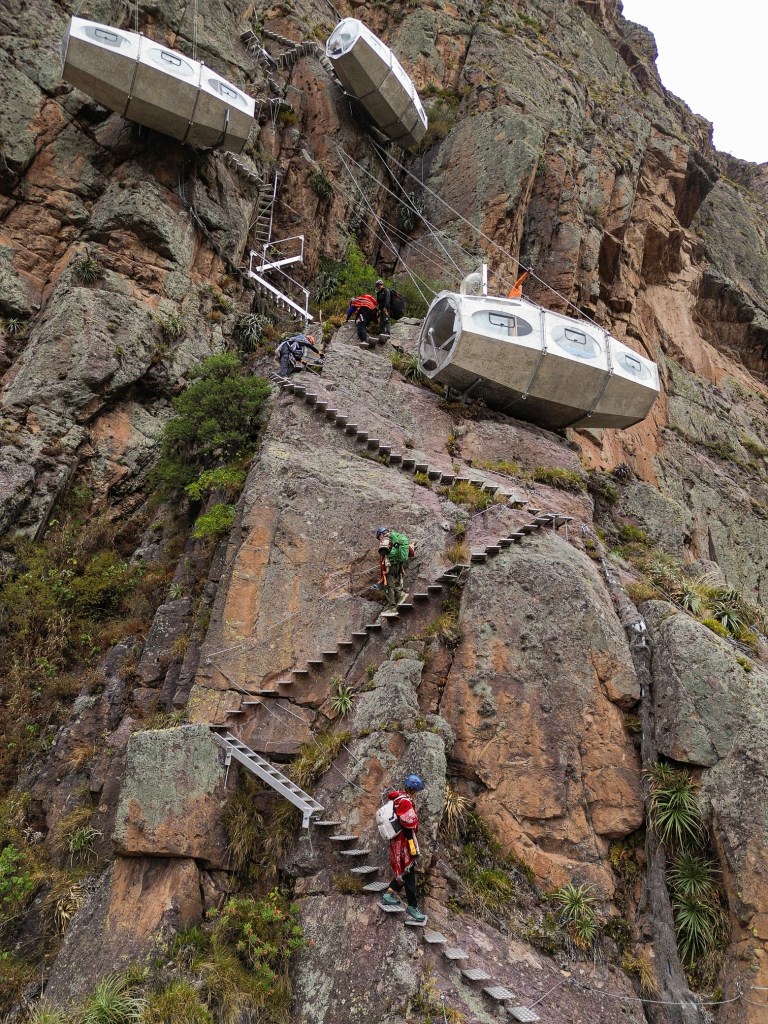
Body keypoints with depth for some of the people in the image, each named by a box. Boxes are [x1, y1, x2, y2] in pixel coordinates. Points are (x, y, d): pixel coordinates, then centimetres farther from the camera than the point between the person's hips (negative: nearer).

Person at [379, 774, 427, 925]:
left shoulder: (397, 798, 8)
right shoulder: (405, 801, -22)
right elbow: (408, 827, -23)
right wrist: (413, 847, -17)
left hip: (397, 840, 9)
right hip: (404, 842, -9)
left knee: (403, 871, 20)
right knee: (409, 874, 0)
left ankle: (390, 894, 24)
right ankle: (412, 907, 8)